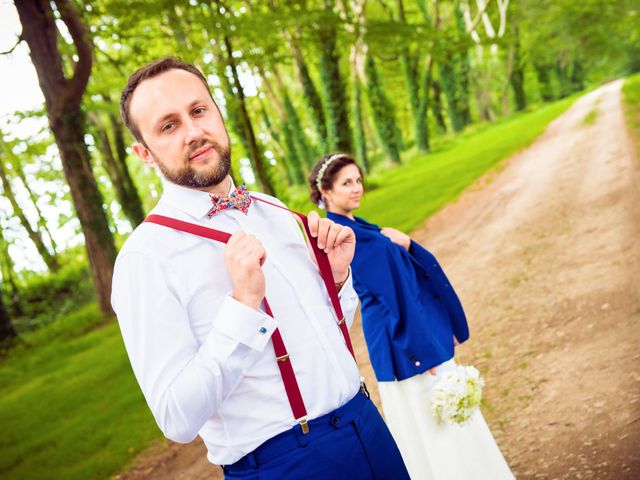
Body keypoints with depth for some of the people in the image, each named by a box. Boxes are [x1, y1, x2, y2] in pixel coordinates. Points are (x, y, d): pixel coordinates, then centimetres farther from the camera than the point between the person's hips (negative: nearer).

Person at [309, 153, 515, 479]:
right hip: (402, 340, -10)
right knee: (436, 423, 1)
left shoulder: (358, 227, 10)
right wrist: (422, 350, -22)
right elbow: (391, 294, -22)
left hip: (423, 332, 10)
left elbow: (406, 273, 14)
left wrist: (406, 244, -5)